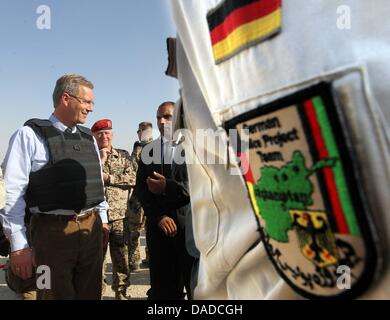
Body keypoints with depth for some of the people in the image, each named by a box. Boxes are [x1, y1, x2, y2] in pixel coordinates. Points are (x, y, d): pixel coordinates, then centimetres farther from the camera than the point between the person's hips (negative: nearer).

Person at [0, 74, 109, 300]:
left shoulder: (89, 138, 11)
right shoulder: (30, 135, -7)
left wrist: (103, 220, 16)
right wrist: (19, 245, -11)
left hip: (92, 229, 6)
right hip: (53, 231, -5)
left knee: (90, 294, 16)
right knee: (56, 294, 9)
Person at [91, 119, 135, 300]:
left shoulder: (123, 155, 8)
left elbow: (132, 178, -5)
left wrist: (107, 177, -11)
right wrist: (101, 159, -10)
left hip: (120, 217, 2)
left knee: (122, 261, 12)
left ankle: (122, 295, 27)